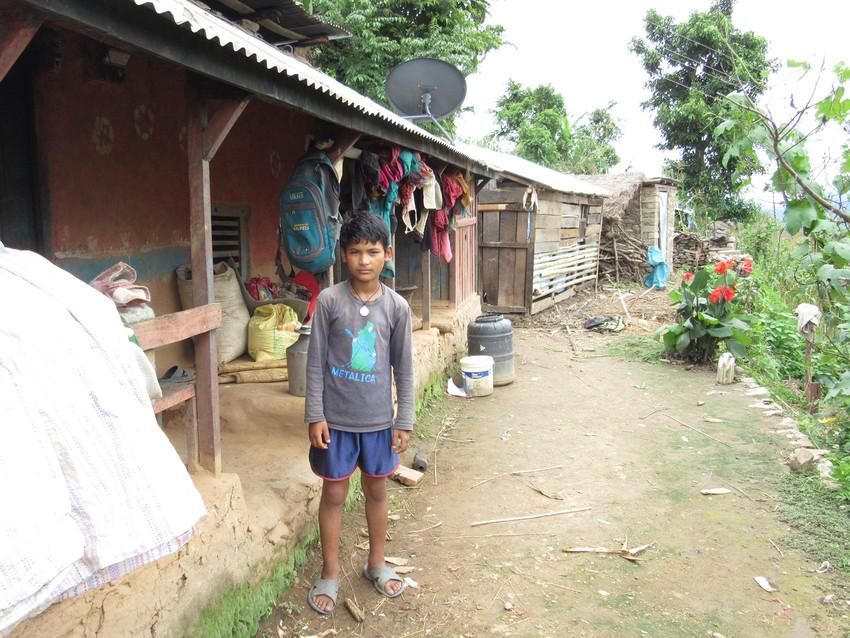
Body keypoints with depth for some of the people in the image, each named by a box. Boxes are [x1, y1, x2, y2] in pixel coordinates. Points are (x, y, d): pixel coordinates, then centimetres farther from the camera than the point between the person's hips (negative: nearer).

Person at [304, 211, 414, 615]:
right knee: (334, 494, 10)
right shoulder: (329, 301, -9)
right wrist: (315, 415, -8)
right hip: (336, 418, -2)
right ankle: (330, 573, 27)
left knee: (377, 491, 16)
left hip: (378, 419, 2)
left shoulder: (397, 307, -4)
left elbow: (403, 368, 1)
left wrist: (404, 421, 0)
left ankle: (376, 563, 37)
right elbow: (316, 362, -6)